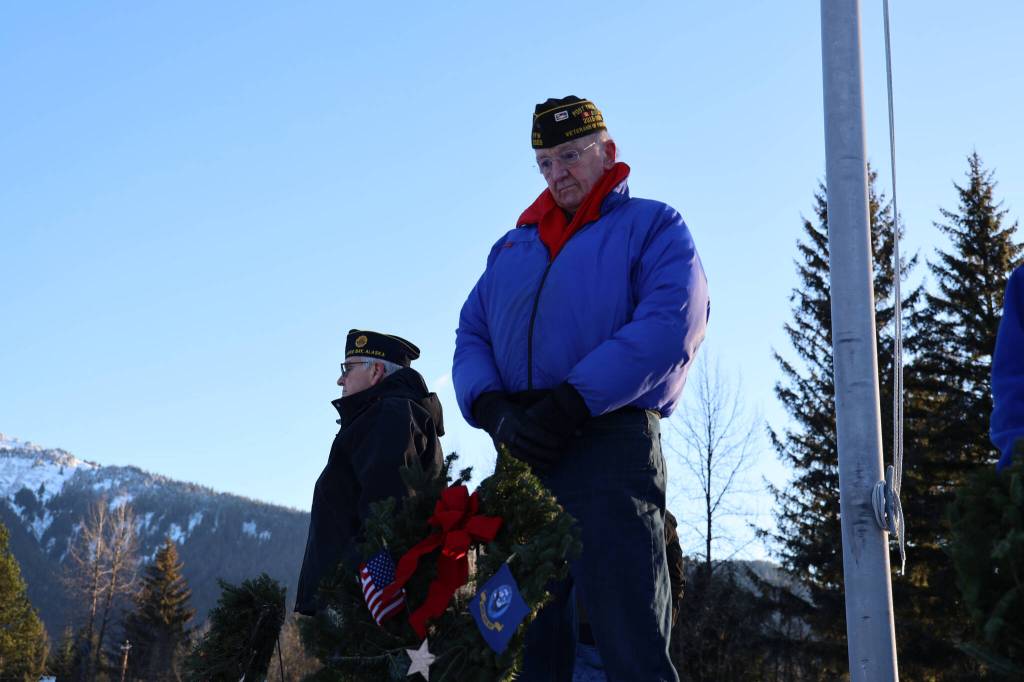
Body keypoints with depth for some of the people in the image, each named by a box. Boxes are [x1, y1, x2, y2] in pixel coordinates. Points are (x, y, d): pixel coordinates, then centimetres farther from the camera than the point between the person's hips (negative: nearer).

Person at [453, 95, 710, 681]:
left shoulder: (652, 226, 8)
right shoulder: (512, 246, 25)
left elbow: (672, 325, -10)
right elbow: (471, 334, 16)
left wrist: (570, 404, -18)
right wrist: (493, 408, -7)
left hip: (609, 443, -5)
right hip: (522, 456, 6)